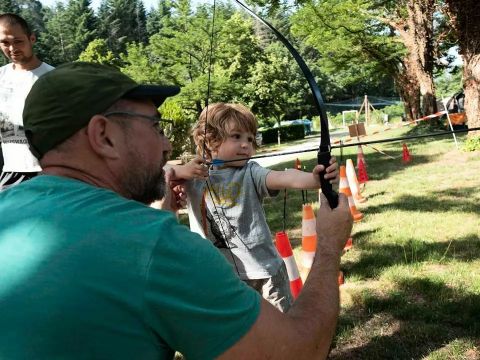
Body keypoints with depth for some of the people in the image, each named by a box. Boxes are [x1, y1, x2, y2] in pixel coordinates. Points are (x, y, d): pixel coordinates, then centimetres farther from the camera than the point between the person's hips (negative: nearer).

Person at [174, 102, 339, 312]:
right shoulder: (191, 176, -2)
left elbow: (285, 178, -27)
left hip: (264, 271, -2)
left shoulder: (251, 173, -9)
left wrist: (315, 179, -47)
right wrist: (179, 171, -18)